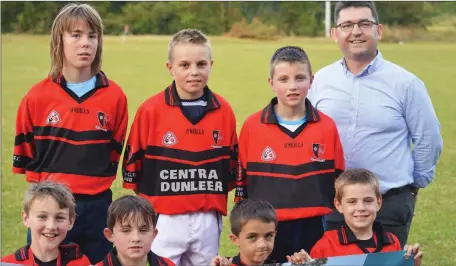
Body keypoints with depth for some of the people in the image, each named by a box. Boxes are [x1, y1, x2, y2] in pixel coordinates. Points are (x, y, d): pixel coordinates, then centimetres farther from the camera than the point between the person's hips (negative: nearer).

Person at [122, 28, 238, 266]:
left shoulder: (224, 111, 1)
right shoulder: (151, 110, -8)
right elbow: (133, 162, 0)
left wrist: (216, 198, 11)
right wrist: (147, 205, 3)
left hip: (208, 221, 3)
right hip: (164, 220, -3)